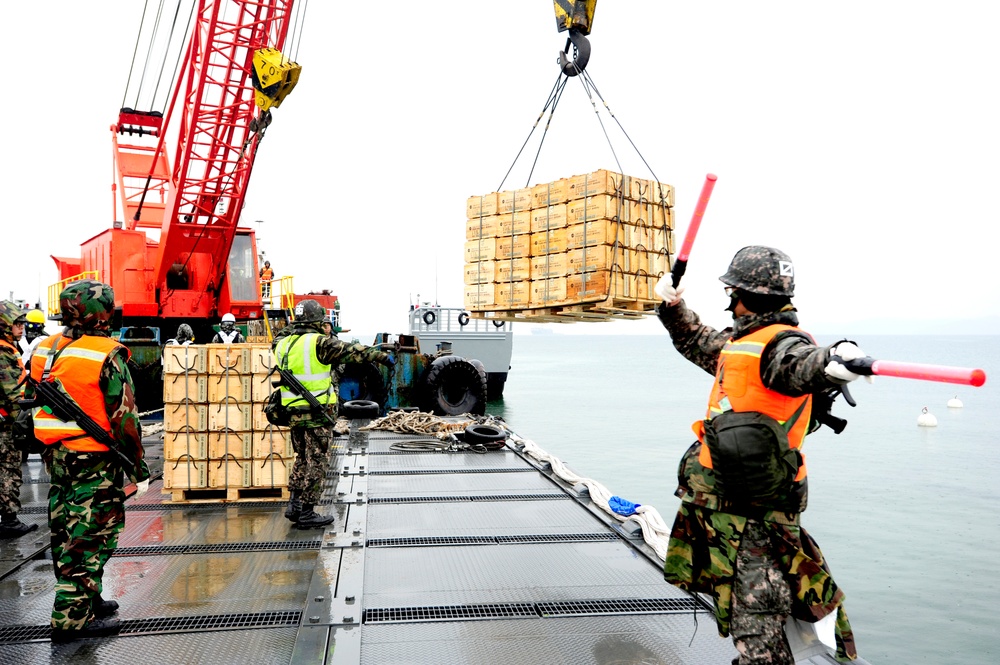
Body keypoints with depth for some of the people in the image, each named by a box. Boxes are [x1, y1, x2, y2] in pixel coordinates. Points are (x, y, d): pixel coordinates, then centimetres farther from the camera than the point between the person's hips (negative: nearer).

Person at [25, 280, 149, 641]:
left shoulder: (45, 349, 4)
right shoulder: (107, 355, -17)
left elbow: (34, 401, 13)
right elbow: (124, 417, -17)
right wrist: (139, 467, -9)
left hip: (56, 455, 8)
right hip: (95, 461, -8)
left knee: (65, 529, 17)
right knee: (90, 535, 0)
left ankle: (85, 598, 32)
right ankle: (74, 617, 5)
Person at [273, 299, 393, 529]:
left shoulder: (283, 344, 6)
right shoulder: (319, 342, -14)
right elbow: (353, 351, -12)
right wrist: (383, 357, -6)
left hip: (293, 412, 7)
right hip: (317, 413, -7)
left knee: (302, 458, 21)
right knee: (317, 462, 2)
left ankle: (294, 505, 22)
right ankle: (306, 513, 7)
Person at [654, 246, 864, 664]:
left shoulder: (780, 344, -17)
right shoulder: (739, 341, 13)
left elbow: (804, 366, -40)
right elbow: (697, 342, 32)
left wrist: (833, 362, -61)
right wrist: (674, 307, 23)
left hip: (751, 500, -10)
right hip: (718, 486, 10)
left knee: (753, 605, -8)